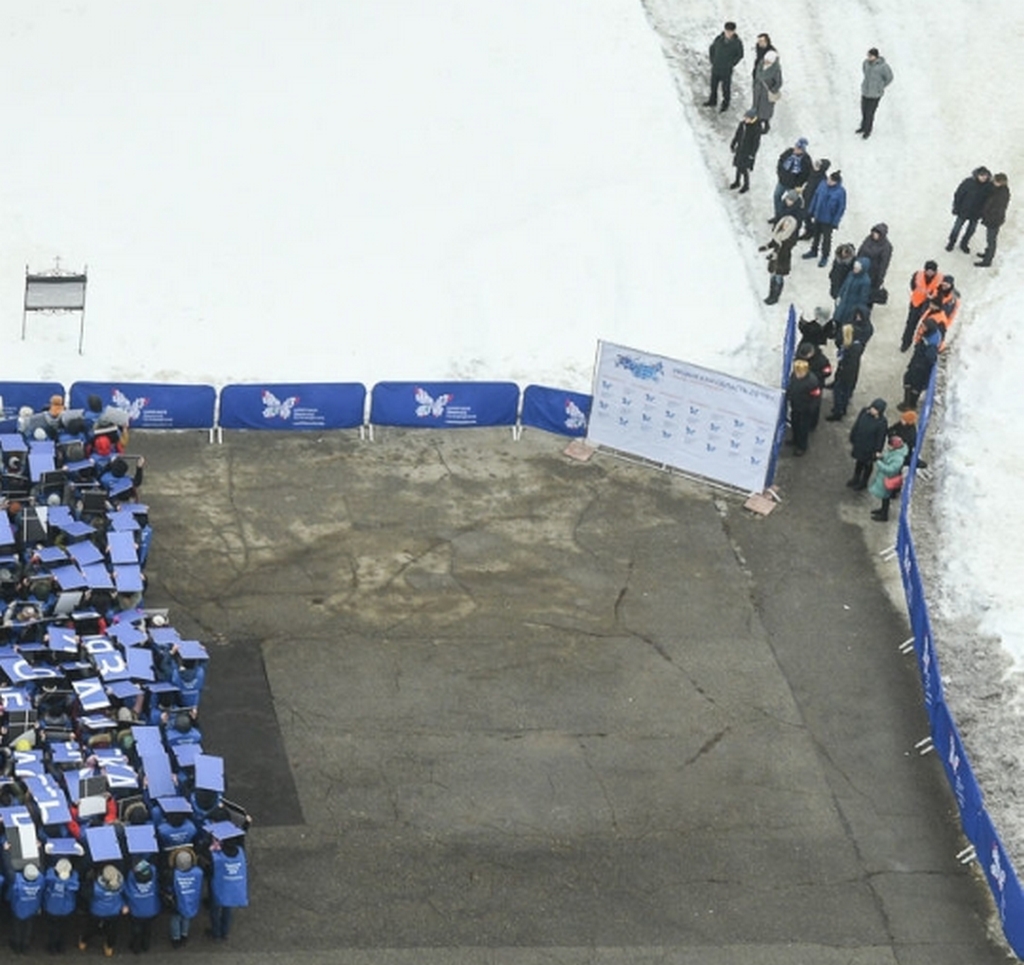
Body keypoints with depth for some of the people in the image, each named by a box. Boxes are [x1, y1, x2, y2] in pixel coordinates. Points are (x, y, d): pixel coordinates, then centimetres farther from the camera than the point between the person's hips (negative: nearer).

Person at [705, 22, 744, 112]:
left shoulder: (737, 43, -17)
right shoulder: (719, 39, -11)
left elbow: (740, 55, -2)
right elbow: (711, 49, 5)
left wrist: (731, 64, -4)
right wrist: (712, 60, 1)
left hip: (726, 70, -3)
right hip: (715, 67, 3)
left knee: (726, 88, 11)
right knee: (713, 85, 20)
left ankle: (725, 105, 29)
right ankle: (712, 100, 42)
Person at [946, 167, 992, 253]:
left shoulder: (989, 186, -19)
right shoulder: (968, 182, -27)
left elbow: (989, 200, -3)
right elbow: (958, 195, -15)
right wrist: (956, 209, -9)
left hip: (976, 214, 2)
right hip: (963, 211, -2)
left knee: (971, 230, 21)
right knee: (957, 227, 17)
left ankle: (964, 244, 46)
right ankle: (951, 242, 43)